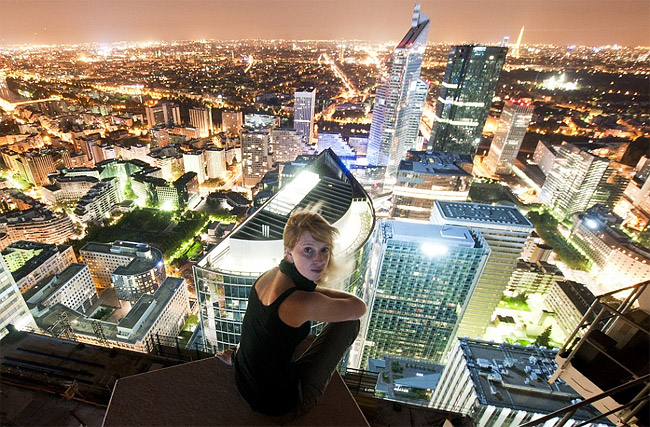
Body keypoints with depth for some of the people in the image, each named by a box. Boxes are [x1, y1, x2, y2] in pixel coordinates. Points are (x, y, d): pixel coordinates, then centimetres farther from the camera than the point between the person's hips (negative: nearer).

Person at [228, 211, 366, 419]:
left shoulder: (272, 274, -10)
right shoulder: (302, 302, -35)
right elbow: (359, 308, -17)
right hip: (281, 406, -7)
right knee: (350, 322, -6)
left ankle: (237, 353, 24)